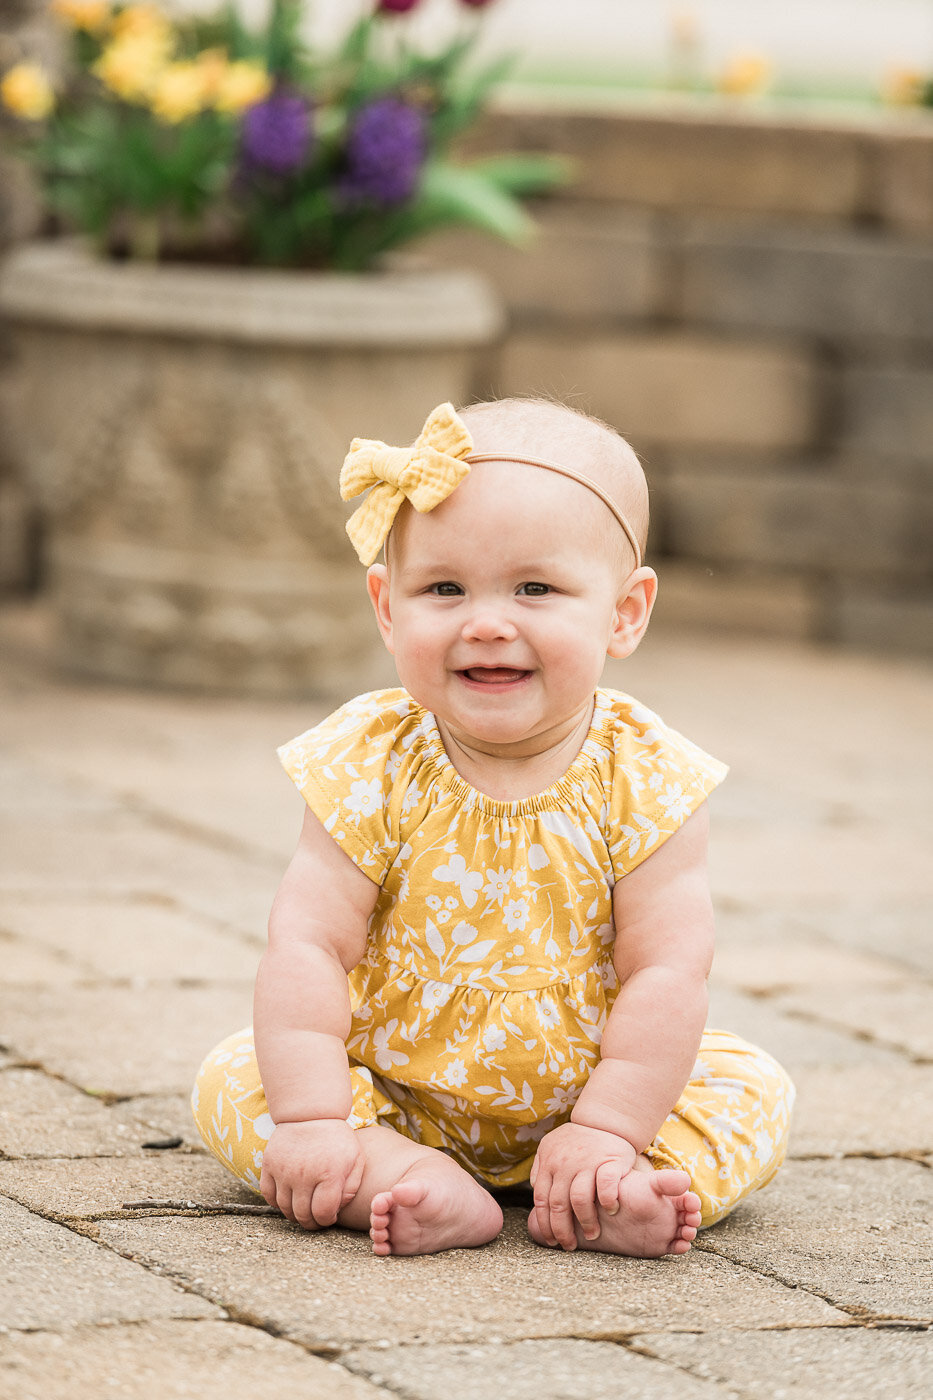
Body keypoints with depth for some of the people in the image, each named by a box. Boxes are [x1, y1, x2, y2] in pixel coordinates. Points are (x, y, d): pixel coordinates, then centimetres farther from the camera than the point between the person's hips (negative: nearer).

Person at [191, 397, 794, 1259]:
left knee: (754, 1093, -14)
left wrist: (607, 1131, -25)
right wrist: (311, 1120, -27)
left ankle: (598, 1196, -33)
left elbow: (666, 972, -18)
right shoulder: (372, 768, -15)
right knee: (231, 1082, -18)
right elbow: (308, 947, -18)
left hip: (585, 1091, 0)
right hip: (393, 1094, 0)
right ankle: (417, 1184, -35)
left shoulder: (644, 782, -17)